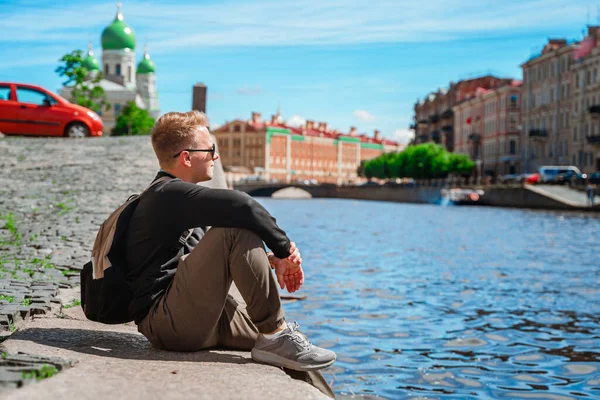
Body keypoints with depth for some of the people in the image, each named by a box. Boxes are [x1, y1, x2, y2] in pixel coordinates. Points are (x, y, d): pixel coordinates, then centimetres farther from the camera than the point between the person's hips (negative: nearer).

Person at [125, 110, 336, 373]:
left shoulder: (174, 198, 21)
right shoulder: (169, 193, -12)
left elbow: (224, 254, 23)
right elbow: (239, 205, -29)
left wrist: (270, 259, 4)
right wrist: (285, 249, -16)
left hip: (200, 321, 10)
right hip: (166, 320, -10)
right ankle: (275, 337, -21)